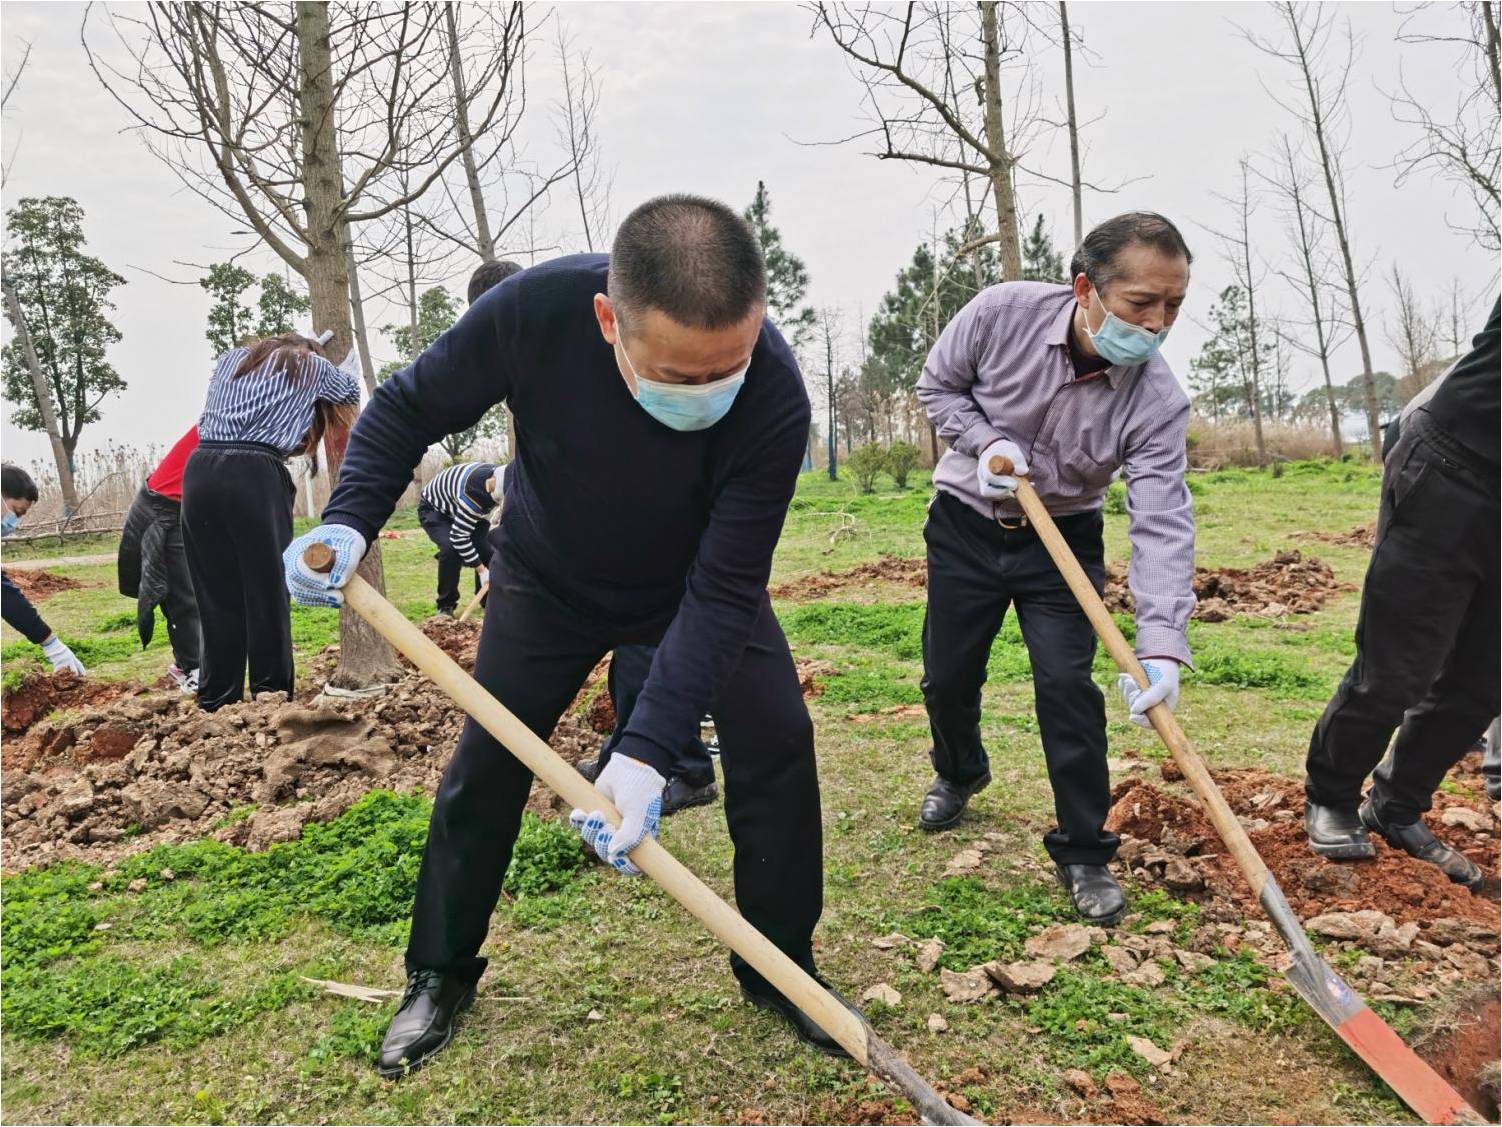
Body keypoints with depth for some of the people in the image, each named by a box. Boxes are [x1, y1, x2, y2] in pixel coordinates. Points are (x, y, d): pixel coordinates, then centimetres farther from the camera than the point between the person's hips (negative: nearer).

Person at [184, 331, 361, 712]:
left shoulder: (229, 359, 29)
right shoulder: (310, 366, 19)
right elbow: (352, 390, 37)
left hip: (200, 473, 4)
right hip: (254, 477, -4)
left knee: (217, 595, 8)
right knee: (267, 592, 1)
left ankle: (216, 704, 13)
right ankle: (272, 699, 4)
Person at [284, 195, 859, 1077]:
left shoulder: (774, 394, -37)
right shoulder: (533, 311, -34)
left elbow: (722, 590, -34)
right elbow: (407, 410, -15)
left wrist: (648, 750, -42)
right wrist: (350, 519, -31)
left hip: (698, 582, 0)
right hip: (549, 580, 1)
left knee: (775, 737, -10)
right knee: (486, 761, 4)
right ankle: (439, 974, 26)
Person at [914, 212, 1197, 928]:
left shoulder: (1158, 402, -23)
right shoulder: (1000, 314, -23)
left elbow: (1163, 527, -29)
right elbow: (938, 385, -5)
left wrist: (1160, 647, -40)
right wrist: (985, 441, -24)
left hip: (1062, 539, -1)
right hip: (965, 524, 1)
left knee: (1068, 686, -11)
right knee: (947, 676, 10)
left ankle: (1083, 853, 7)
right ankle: (959, 774, 43)